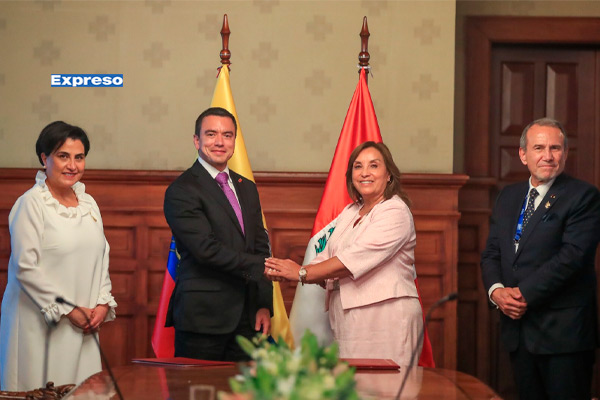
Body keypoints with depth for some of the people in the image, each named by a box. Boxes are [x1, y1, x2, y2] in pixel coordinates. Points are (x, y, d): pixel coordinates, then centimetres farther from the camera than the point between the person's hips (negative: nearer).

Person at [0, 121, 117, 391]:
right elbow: (26, 268, -14)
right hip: (40, 324, -6)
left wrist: (103, 303, 1)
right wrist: (67, 310, -13)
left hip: (84, 326, 6)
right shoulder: (31, 204, -8)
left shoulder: (88, 204, 12)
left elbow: (102, 258, 17)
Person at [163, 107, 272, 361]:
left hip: (247, 318, 6)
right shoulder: (181, 191, -7)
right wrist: (260, 267, -16)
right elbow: (206, 249, -16)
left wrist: (265, 304, 9)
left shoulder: (247, 189, 17)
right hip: (202, 318, -6)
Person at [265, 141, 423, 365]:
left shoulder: (395, 212, -8)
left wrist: (302, 273, -15)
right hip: (348, 321, 7)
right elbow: (327, 258, 11)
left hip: (386, 320, -7)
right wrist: (286, 273, -8)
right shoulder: (350, 212, 18)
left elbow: (355, 259, -16)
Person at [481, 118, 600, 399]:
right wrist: (496, 290, -6)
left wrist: (525, 293, -17)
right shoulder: (508, 197, 15)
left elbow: (572, 256, -16)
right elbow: (491, 253, 14)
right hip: (517, 330, 6)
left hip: (563, 333, -6)